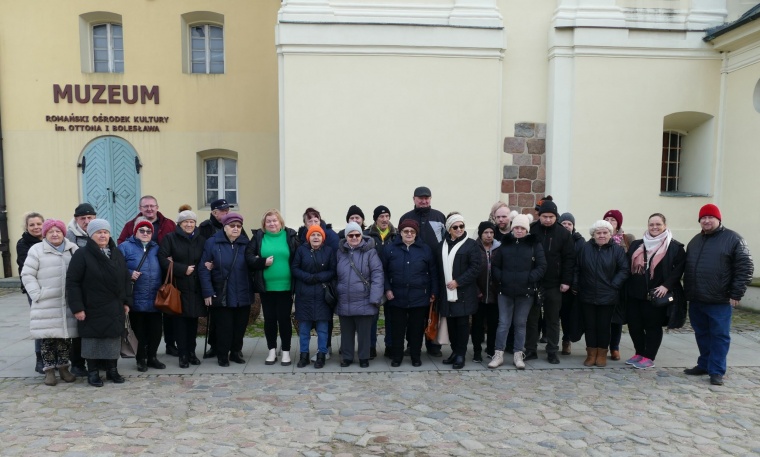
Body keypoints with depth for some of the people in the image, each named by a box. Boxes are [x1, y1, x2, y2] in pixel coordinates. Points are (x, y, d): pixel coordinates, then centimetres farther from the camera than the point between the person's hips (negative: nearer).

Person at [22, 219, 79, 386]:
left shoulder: (73, 249, 8)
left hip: (68, 304, 2)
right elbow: (27, 275, -1)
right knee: (47, 338, 2)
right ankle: (49, 370, 14)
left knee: (65, 336, 9)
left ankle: (63, 367, 22)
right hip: (46, 305, -2)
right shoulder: (37, 250, 0)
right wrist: (37, 294, -10)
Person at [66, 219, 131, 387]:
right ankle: (92, 372, 18)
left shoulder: (117, 254, 9)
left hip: (115, 308, 5)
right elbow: (72, 282, -11)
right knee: (93, 340, 4)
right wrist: (77, 307, -15)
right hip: (92, 309, -5)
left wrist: (127, 302, 9)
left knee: (113, 339, 10)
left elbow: (126, 279, 13)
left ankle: (112, 370, 23)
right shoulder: (82, 255, -8)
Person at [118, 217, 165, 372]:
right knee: (139, 331, 7)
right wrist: (130, 274, -21)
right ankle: (141, 359, 23)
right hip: (136, 300, -4)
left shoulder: (156, 248, 13)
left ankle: (152, 357, 25)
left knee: (155, 329, 7)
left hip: (154, 299, 4)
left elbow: (162, 270, 20)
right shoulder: (125, 247, -2)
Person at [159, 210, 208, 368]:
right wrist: (183, 269, -14)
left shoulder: (201, 240, 11)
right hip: (178, 287, -3)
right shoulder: (170, 238, 1)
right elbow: (162, 259, -10)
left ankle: (191, 352, 20)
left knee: (193, 320, 7)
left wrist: (203, 267, -9)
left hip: (196, 287, 3)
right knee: (180, 321, 0)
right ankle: (182, 354, 9)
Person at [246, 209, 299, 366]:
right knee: (269, 319, 11)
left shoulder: (290, 235, 0)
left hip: (285, 286, -2)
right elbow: (249, 256, -1)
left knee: (284, 319, 4)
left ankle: (286, 351, 18)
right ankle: (272, 350, 25)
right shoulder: (258, 236, 4)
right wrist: (262, 262, -18)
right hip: (266, 286, 2)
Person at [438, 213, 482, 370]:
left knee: (462, 323, 1)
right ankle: (454, 351, 23)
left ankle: (461, 354, 10)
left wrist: (458, 281, -15)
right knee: (450, 323, 10)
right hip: (447, 292, 4)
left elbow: (475, 268, -10)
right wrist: (441, 286, 4)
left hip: (464, 292, -4)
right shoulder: (441, 245, 12)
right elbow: (438, 269, 14)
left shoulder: (471, 244, -3)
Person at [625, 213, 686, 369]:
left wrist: (666, 286, -17)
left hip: (656, 295, -5)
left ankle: (649, 358, 16)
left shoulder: (675, 247, -2)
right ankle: (639, 353, 26)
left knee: (653, 326, 4)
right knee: (634, 325, 8)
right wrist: (627, 287, 3)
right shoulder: (636, 245, 12)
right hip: (635, 293, 5)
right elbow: (627, 266, 11)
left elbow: (679, 269, -8)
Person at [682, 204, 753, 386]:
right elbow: (687, 268, 20)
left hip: (719, 301, -6)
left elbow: (745, 268, -9)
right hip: (696, 300, 6)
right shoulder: (695, 240, 15)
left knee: (719, 336, 2)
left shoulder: (733, 239, -5)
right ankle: (704, 365, 26)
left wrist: (736, 294, -13)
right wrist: (688, 292, 14)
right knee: (702, 335, 14)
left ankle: (716, 371, 9)